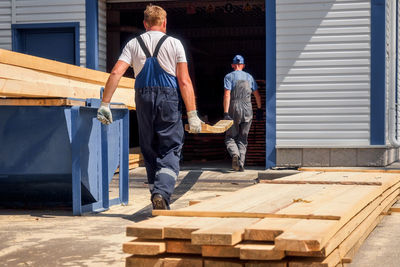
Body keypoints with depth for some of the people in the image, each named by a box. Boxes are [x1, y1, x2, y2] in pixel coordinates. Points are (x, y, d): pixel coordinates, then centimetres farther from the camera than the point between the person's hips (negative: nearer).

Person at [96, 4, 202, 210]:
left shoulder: (133, 44, 8)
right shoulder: (174, 44, 2)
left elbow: (116, 73, -4)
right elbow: (184, 81, -5)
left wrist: (104, 104, -3)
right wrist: (192, 114, -5)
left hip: (144, 99, 2)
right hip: (169, 99, -2)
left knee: (149, 151, 14)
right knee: (171, 151, 1)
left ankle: (156, 196, 17)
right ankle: (162, 193, -19)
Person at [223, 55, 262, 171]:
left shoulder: (229, 77, 0)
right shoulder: (249, 77, 11)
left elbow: (227, 95, -11)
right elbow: (257, 95, 13)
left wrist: (226, 113, -15)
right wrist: (259, 109, 23)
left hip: (234, 110, -3)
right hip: (247, 110, 3)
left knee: (230, 137, 6)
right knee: (243, 139, 9)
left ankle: (234, 154, -23)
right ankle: (241, 163, -2)